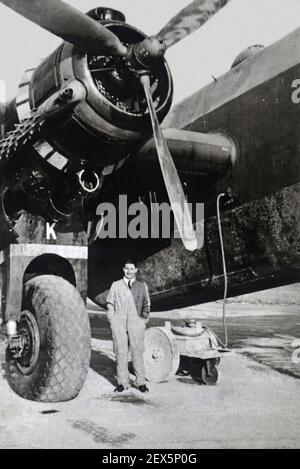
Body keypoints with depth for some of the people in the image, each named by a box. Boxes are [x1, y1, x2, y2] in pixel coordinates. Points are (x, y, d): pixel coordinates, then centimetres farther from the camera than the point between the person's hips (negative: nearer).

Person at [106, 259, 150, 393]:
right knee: (120, 352, 0)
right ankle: (122, 382, 8)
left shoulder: (142, 286, 13)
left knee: (138, 351, -2)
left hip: (136, 322, 0)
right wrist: (112, 320, 3)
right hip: (119, 322, 0)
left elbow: (146, 305, 18)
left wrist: (144, 319, 6)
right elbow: (110, 303, 14)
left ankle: (141, 382, 6)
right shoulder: (116, 285, 13)